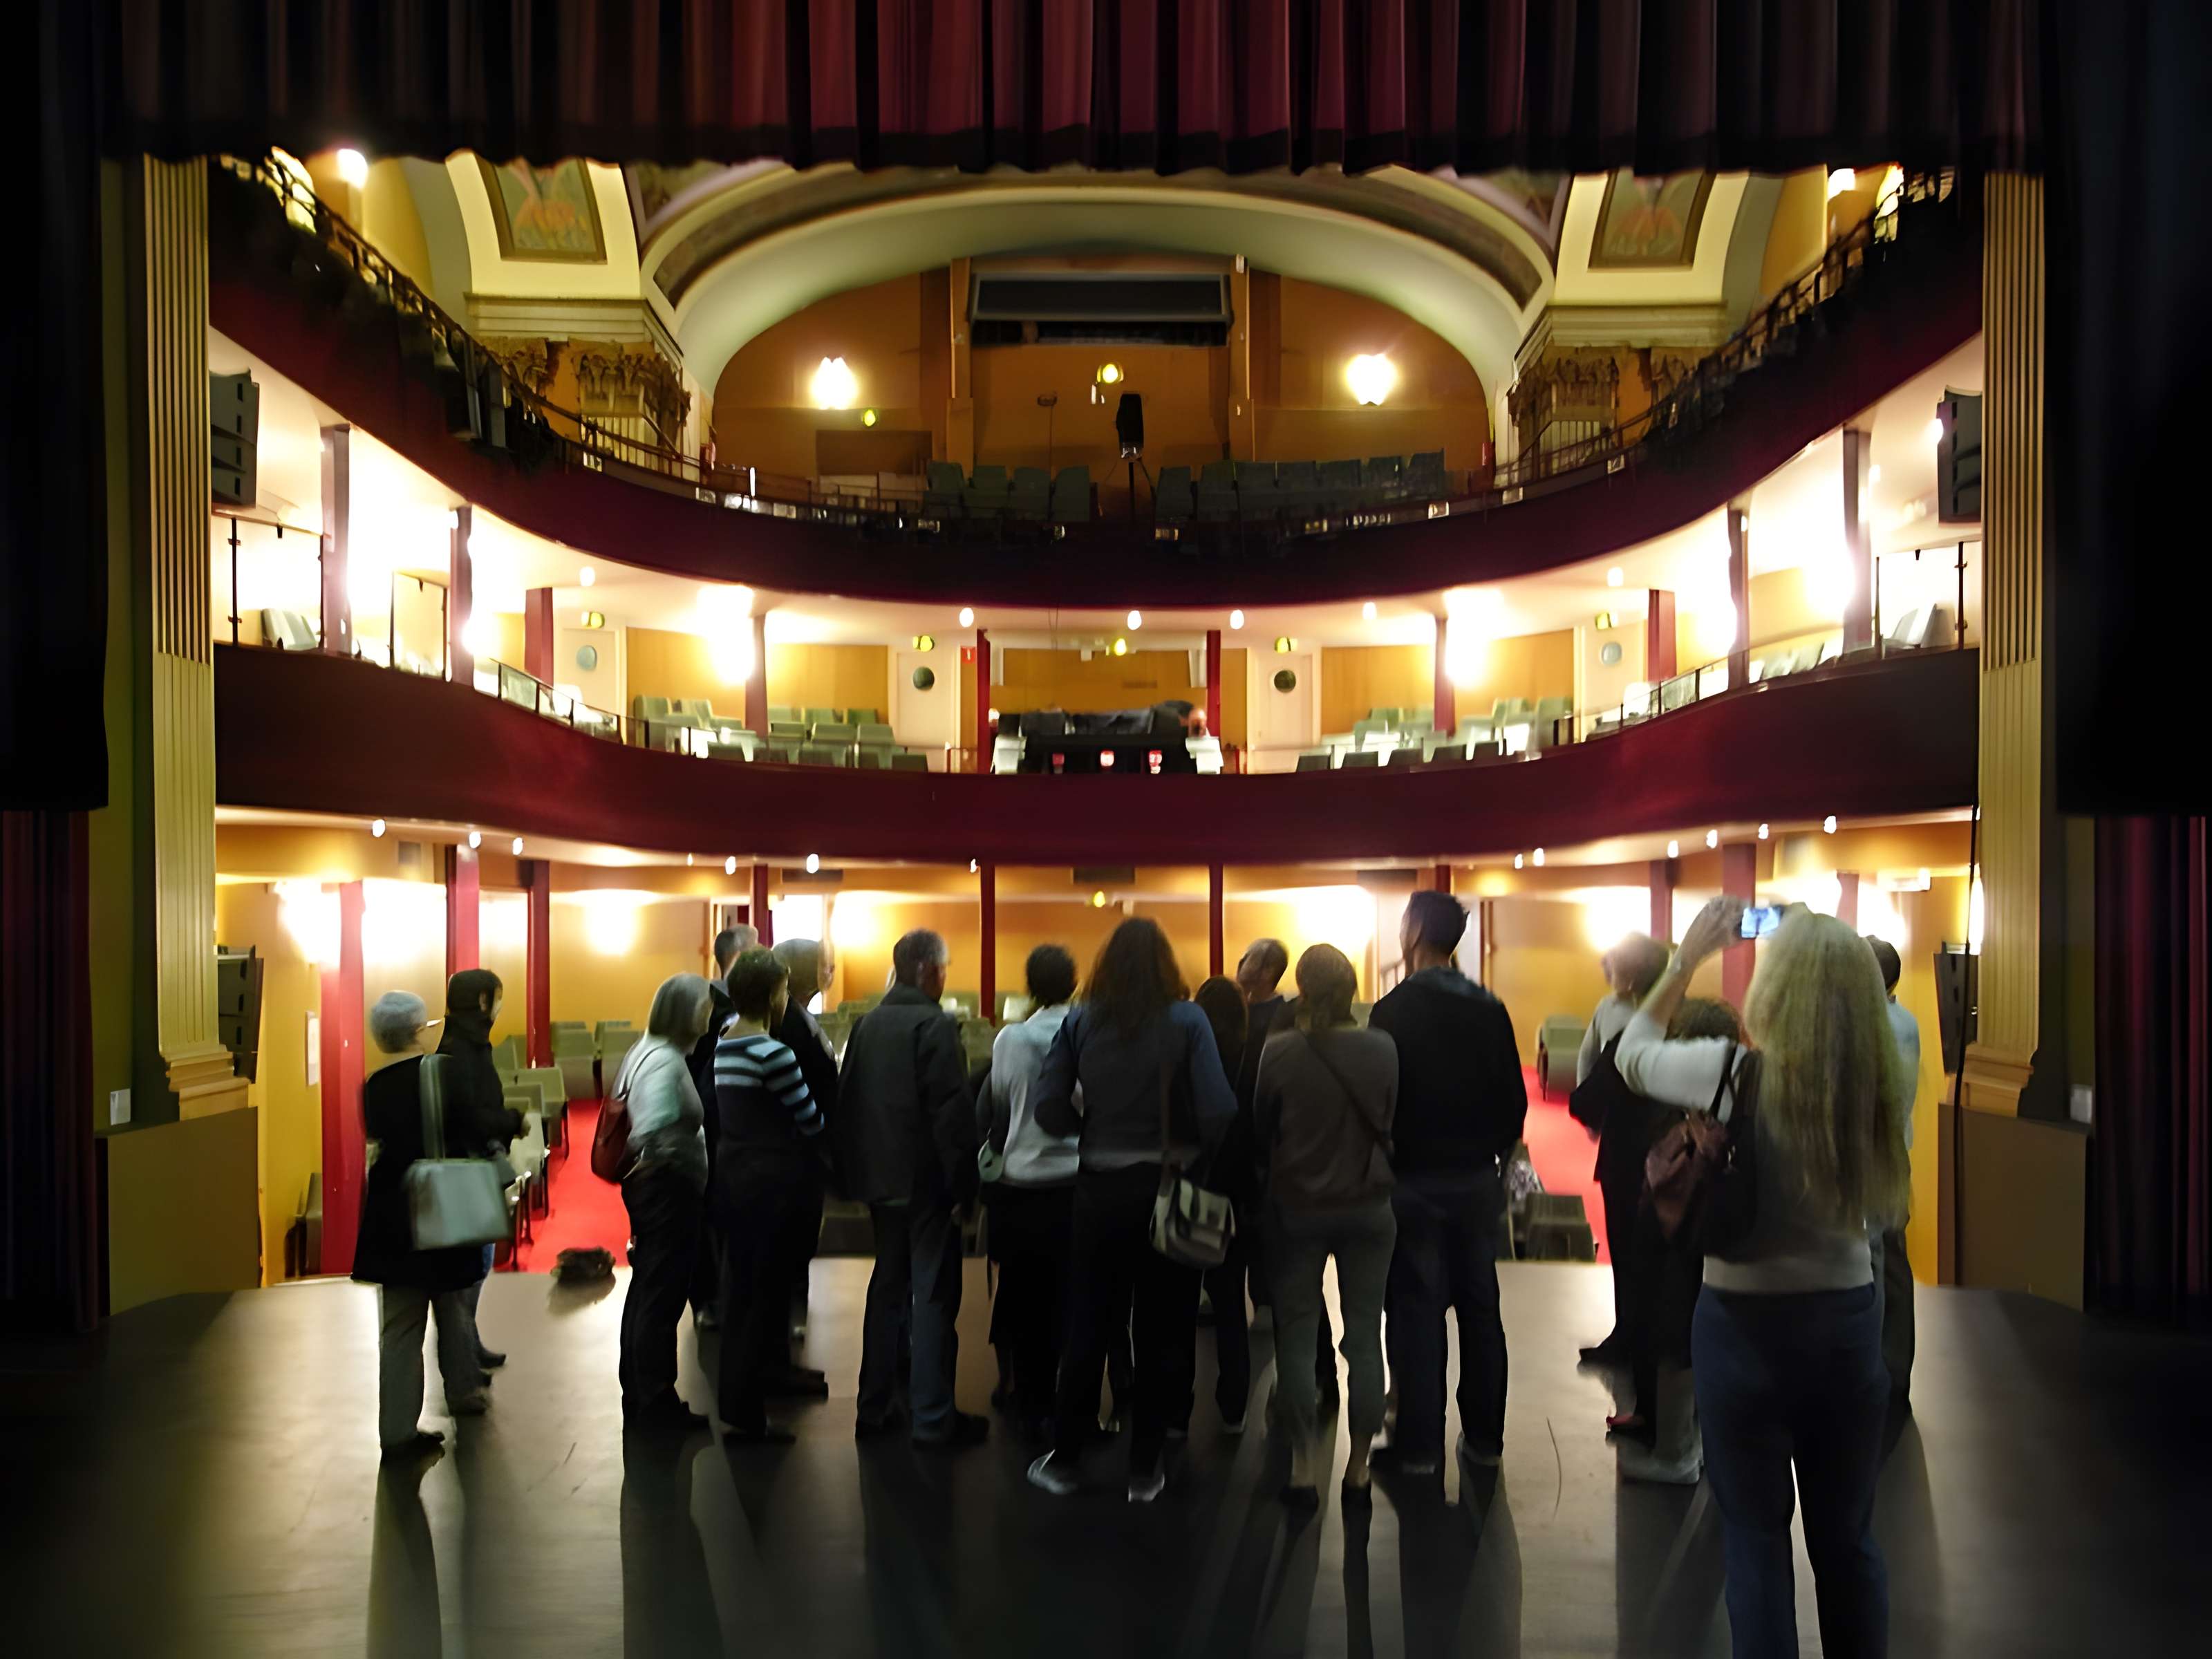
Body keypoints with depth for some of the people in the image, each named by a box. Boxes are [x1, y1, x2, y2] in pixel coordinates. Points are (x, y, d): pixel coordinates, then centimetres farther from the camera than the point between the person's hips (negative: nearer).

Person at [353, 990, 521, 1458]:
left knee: (400, 1323, 6)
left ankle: (398, 1427, 6)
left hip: (393, 1220, 2)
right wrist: (516, 1121, 2)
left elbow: (381, 1141, 8)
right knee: (453, 1305, 19)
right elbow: (479, 1125, -17)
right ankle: (464, 1391, 33)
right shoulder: (444, 1071, -14)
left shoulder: (373, 1088, -2)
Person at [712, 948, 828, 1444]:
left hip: (732, 1174, 8)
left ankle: (736, 1396, 31)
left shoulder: (724, 1043, 6)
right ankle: (747, 1413, 9)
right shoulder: (773, 1053, -20)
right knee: (763, 1290, 1)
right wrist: (821, 1121, 6)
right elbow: (811, 1122, -14)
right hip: (768, 1181, -8)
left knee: (741, 1284, 18)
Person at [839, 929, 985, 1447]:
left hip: (880, 1178, 7)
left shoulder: (866, 1025, 8)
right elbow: (953, 1110, -19)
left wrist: (858, 1172, 16)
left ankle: (875, 1408, 21)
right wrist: (962, 1184, -13)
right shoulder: (934, 1025, -15)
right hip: (926, 1181, -7)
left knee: (888, 1288, 16)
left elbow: (846, 1100, 11)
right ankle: (932, 1418, 3)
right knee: (934, 1296, -1)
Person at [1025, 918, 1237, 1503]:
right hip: (1168, 1185, -2)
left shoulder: (1081, 1024, -2)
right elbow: (1218, 1110, -17)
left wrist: (1094, 1130, 10)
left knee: (1087, 1326, 13)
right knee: (1161, 1332, 9)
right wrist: (1198, 1150, 2)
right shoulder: (1187, 1021, -9)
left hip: (1100, 1187, 2)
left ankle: (1064, 1459, 22)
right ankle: (1145, 1470, 17)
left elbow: (1050, 1109, -7)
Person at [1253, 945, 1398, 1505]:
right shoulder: (1382, 1050, -11)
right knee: (1364, 1337, 9)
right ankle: (1358, 1468, 15)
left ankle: (1303, 1468, 11)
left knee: (1297, 1335, 9)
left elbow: (1259, 1130, -2)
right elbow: (1391, 1123, 3)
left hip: (1297, 1207, -1)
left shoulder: (1279, 1052, -14)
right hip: (1368, 1207, 1)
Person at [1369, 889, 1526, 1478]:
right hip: (1477, 1180, 5)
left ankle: (1420, 1444, 7)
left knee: (1416, 1311, 2)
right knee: (1480, 1307, 12)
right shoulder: (1490, 1010, 1)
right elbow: (1514, 1098, 3)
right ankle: (1484, 1437, 21)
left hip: (1415, 1180, -4)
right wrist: (1492, 1155, 15)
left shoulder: (1394, 1010, -13)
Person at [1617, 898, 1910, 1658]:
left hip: (1747, 1325, -3)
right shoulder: (1878, 1084, -8)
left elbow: (1632, 1055, 0)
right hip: (1849, 1319, 4)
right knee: (1847, 1536, 17)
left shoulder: (1733, 1073, -18)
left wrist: (1688, 957, 7)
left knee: (1755, 1537, 10)